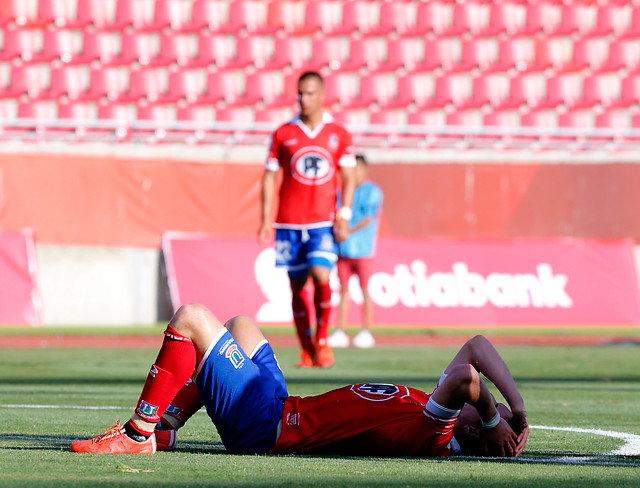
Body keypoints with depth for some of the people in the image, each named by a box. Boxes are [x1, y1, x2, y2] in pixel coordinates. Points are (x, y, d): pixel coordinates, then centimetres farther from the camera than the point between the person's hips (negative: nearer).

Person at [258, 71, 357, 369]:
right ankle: (307, 351, 10)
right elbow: (270, 176, 8)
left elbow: (348, 178, 7)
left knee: (321, 276, -18)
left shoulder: (339, 135, 6)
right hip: (289, 221, 1)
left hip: (324, 221, -1)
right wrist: (266, 219, 1)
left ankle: (322, 341, 1)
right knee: (297, 285, 1)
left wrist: (344, 215, -4)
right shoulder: (283, 134, 7)